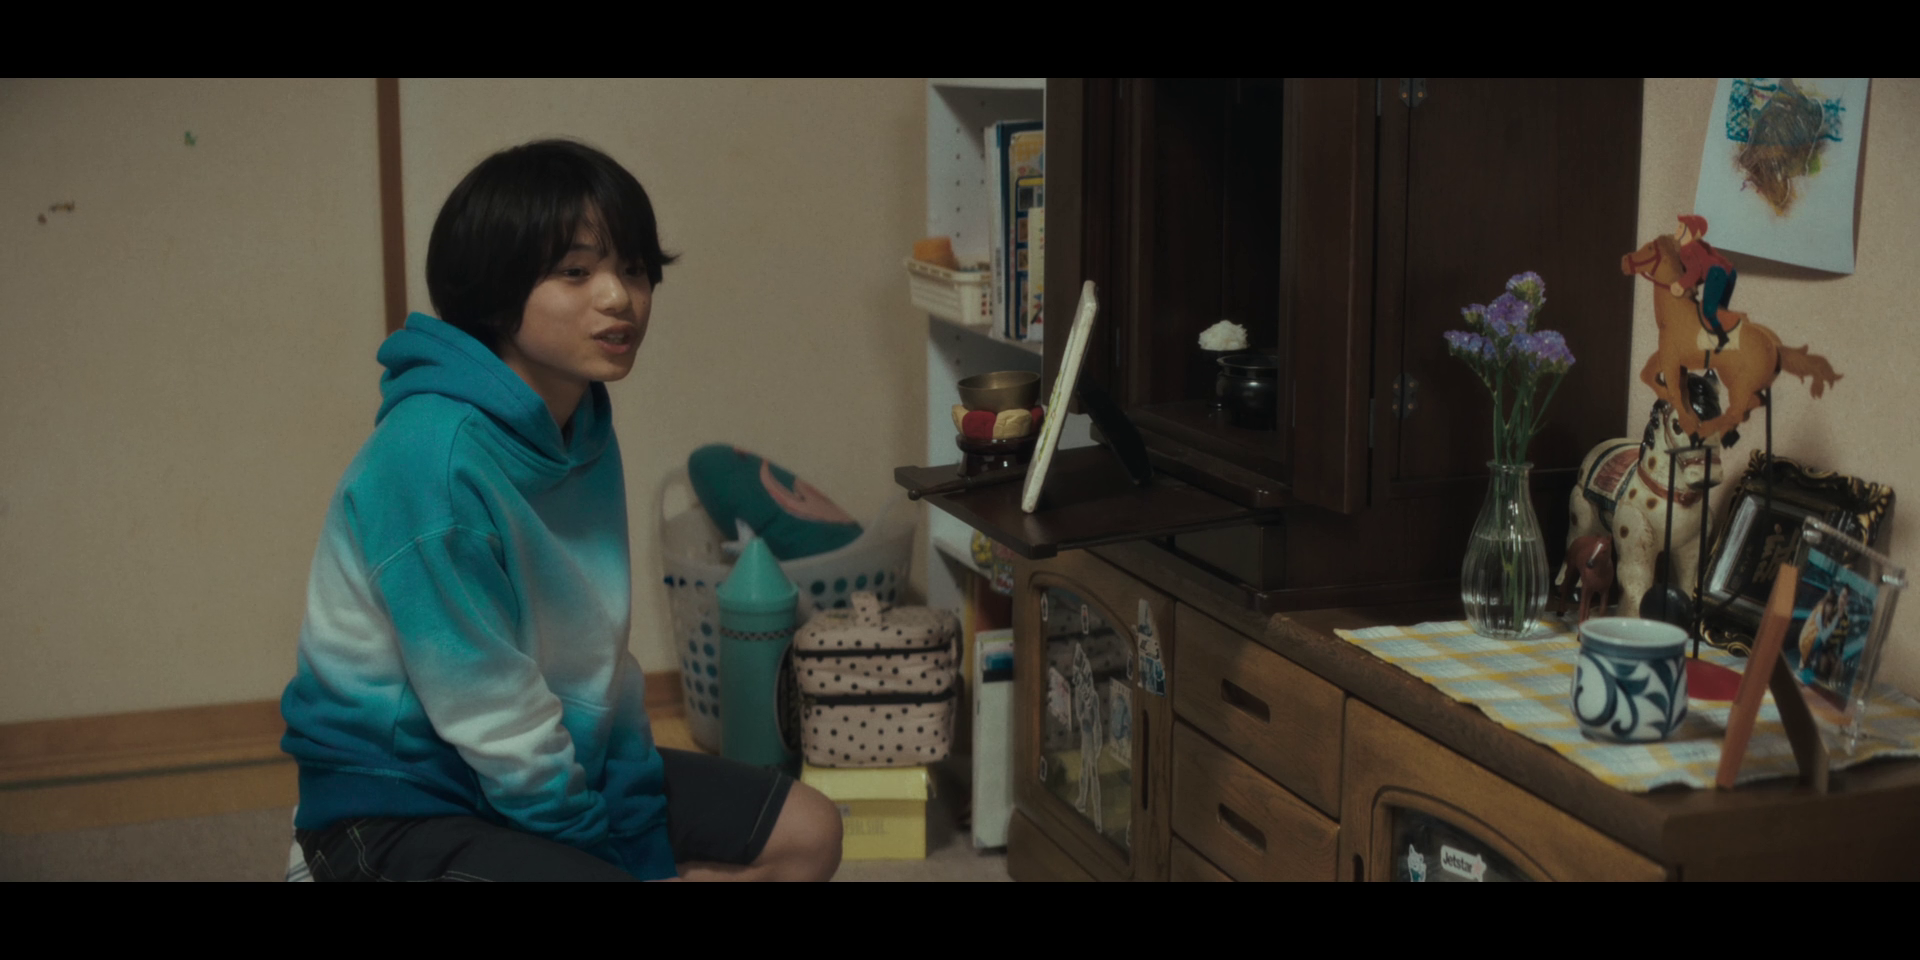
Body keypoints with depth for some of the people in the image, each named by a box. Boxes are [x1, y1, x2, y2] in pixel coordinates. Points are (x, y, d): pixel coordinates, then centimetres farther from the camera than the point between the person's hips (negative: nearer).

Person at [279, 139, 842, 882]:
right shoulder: (435, 455, -26)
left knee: (807, 834, 7)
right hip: (398, 805, -8)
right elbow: (491, 712, -22)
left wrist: (648, 830, 2)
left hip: (559, 766, 9)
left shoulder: (585, 427, 1)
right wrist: (614, 852, -11)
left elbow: (601, 656, 7)